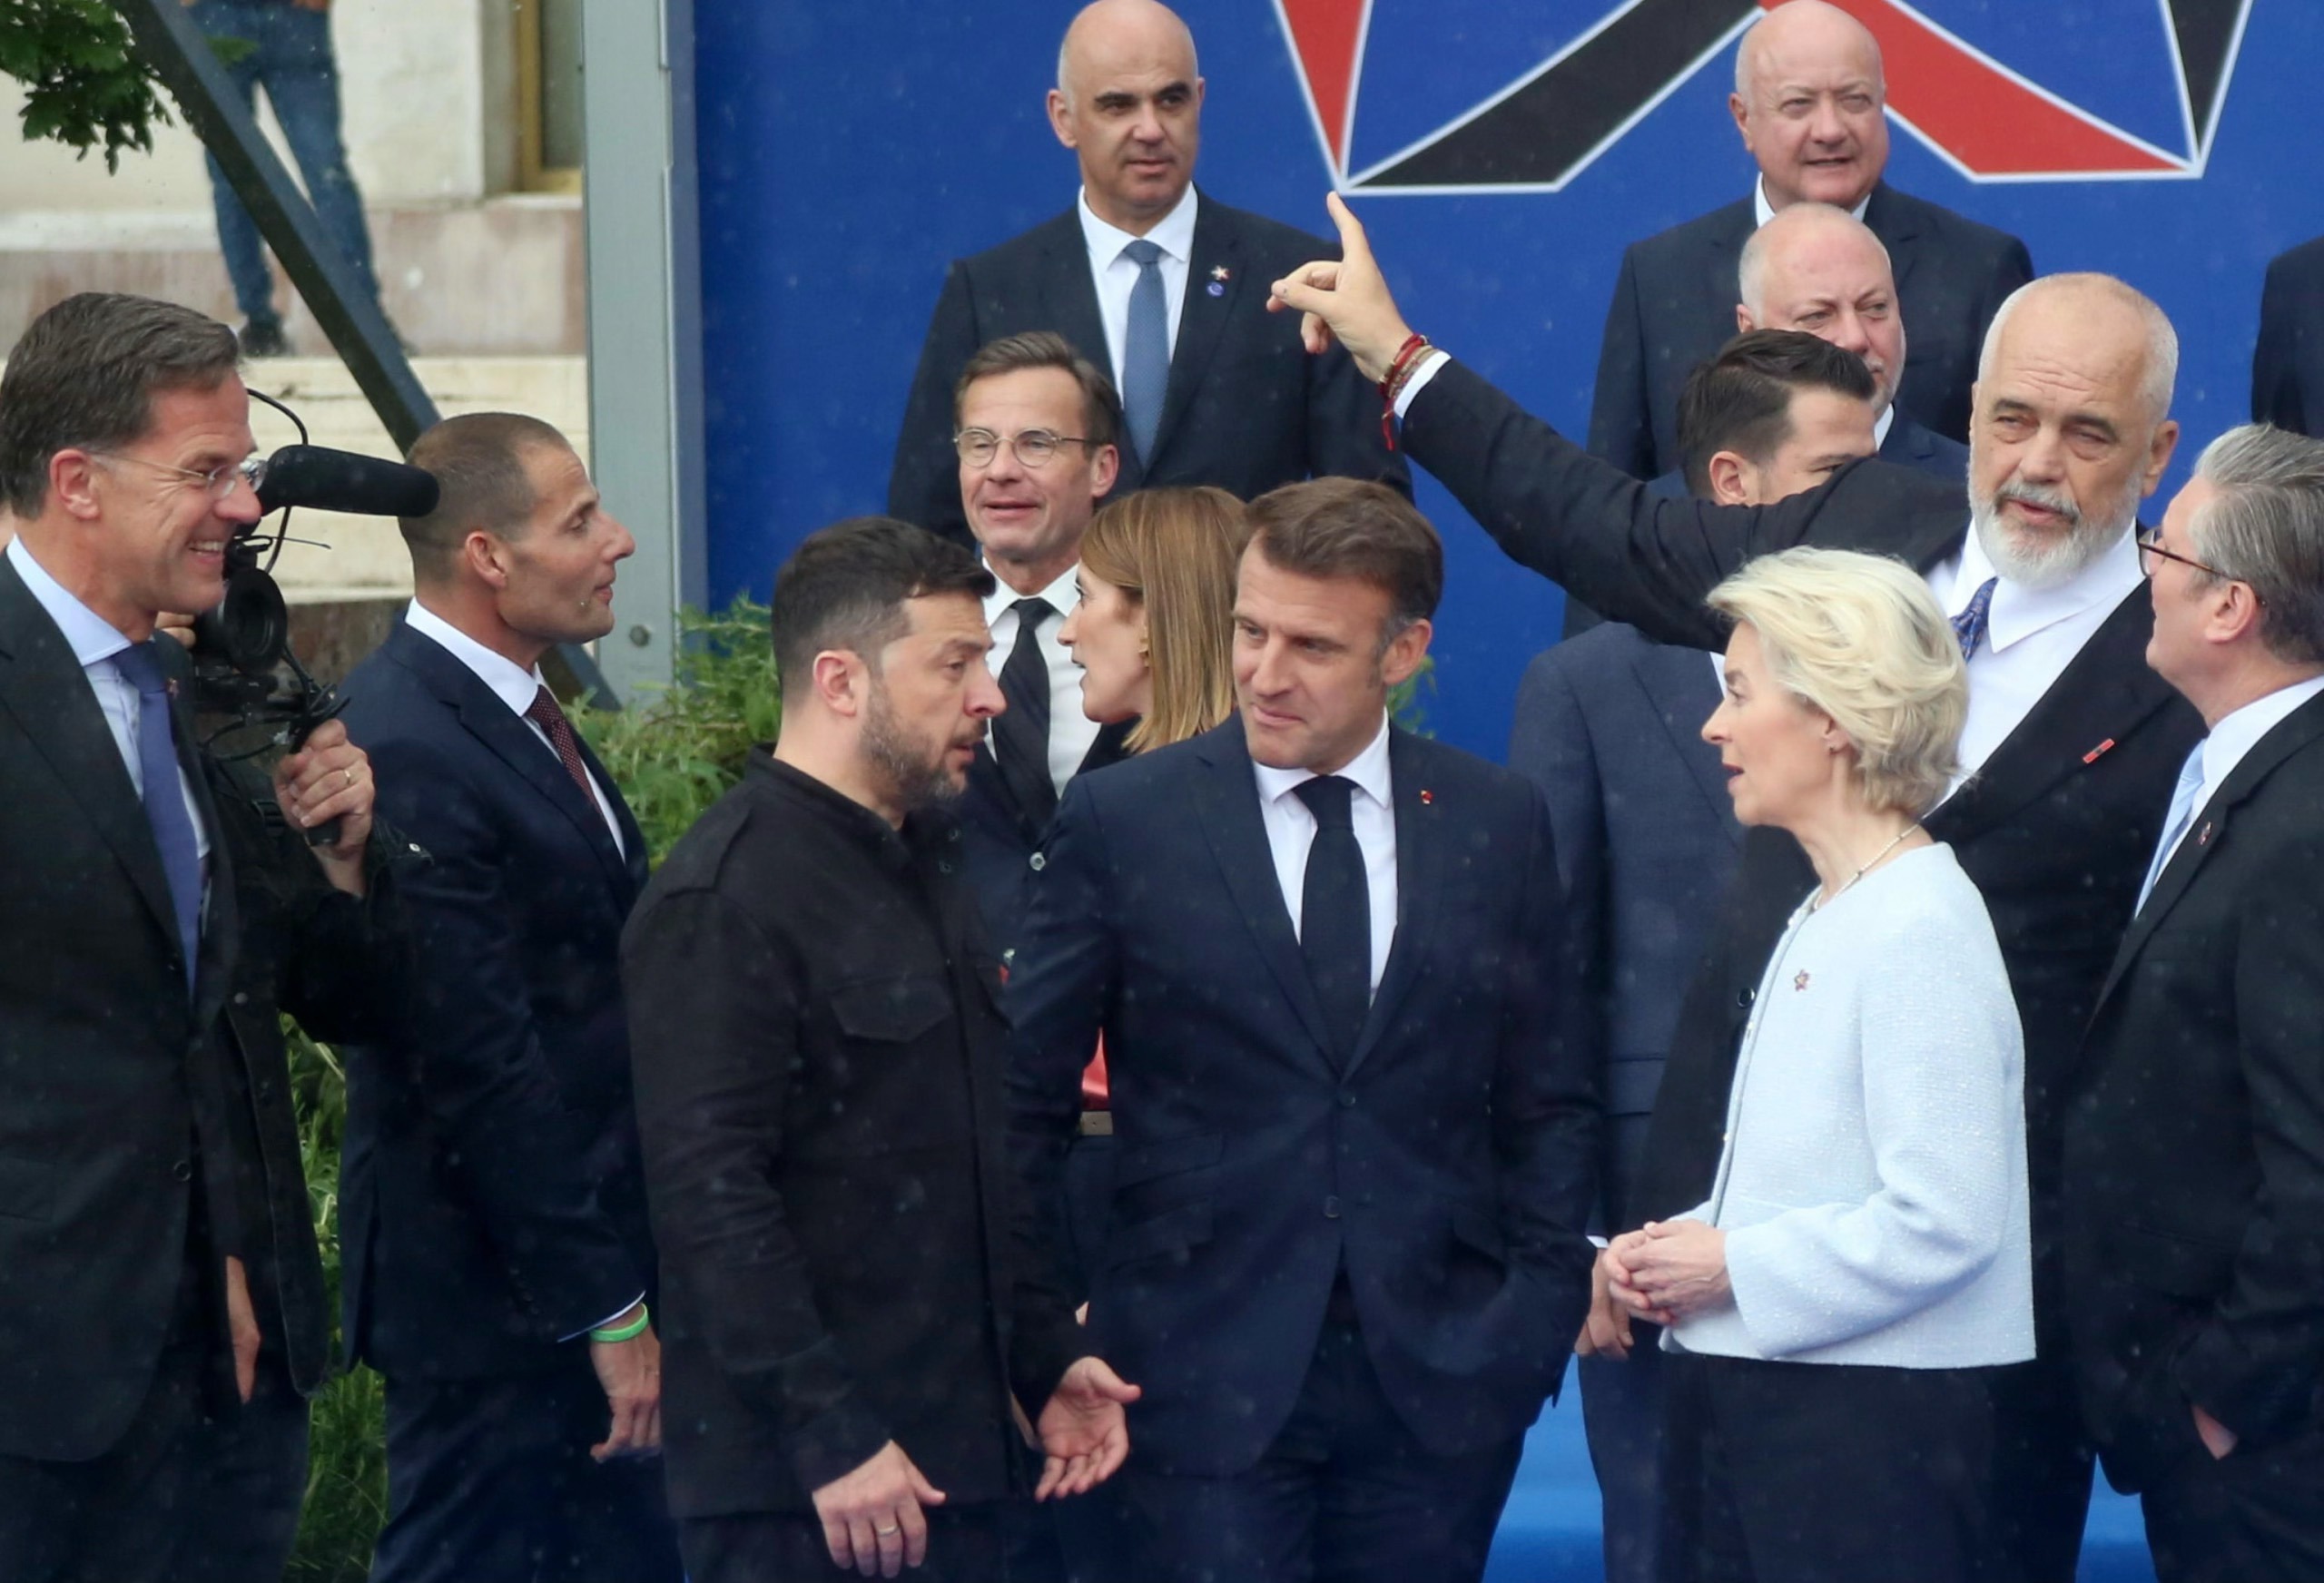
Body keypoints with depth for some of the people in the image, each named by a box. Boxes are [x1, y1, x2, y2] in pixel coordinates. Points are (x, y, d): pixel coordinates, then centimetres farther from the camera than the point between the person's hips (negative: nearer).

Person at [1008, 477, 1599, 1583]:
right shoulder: (1122, 822, -1)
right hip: (1205, 1370, -2)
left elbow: (1548, 1102, 11)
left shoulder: (1498, 824, 5)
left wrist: (1541, 1305, 2)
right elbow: (1027, 1097, 2)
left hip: (1442, 1370, 2)